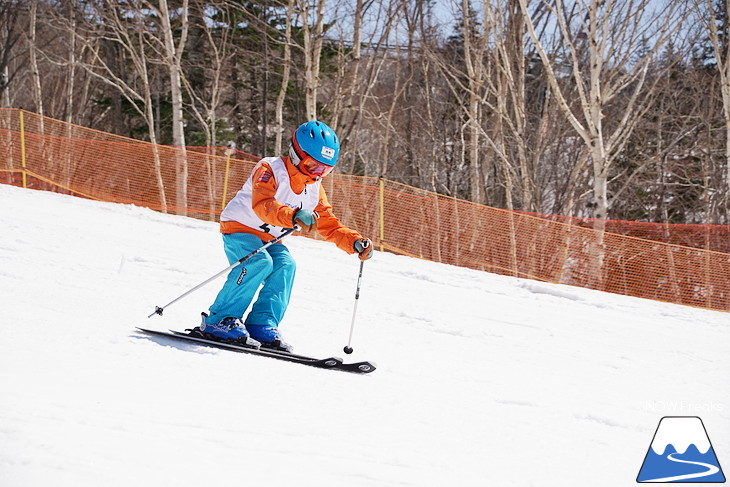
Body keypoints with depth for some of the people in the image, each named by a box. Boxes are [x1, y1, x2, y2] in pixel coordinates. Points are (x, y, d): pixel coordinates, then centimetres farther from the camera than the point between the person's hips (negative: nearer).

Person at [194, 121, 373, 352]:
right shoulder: (270, 170, -20)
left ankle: (262, 326, -19)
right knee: (260, 262, -31)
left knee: (285, 265, -21)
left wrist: (355, 242, -11)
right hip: (238, 227, -7)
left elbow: (330, 226, 7)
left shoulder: (314, 190, 3)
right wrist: (293, 216, -56)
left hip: (269, 239, 7)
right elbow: (262, 205, -39)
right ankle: (220, 320, -24)